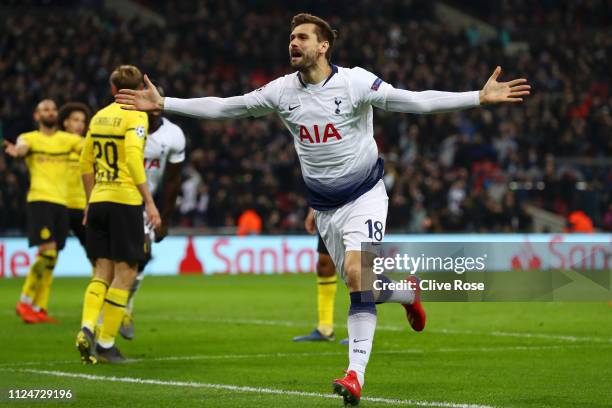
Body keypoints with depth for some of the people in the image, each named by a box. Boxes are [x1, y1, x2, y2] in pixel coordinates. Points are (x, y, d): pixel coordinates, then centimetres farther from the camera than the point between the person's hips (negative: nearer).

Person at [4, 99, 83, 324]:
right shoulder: (30, 138, 4)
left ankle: (39, 308, 11)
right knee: (47, 252, -16)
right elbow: (22, 147, -18)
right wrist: (16, 151, -42)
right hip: (40, 200, -5)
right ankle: (25, 301, -5)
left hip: (62, 202, 5)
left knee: (51, 258, 5)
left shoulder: (68, 139, 15)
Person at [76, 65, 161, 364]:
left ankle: (87, 328, -10)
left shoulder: (99, 116, 12)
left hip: (98, 202, 6)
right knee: (125, 273, 1)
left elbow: (86, 162, 18)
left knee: (103, 271, 11)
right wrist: (150, 202, -20)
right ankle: (106, 344, -1)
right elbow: (133, 158, -20)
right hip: (125, 201, -6)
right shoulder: (135, 116, -7)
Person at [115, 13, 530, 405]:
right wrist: (163, 104, 3)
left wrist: (480, 97, -27)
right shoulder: (283, 91, -2)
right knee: (362, 283, 6)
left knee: (357, 272, -23)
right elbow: (224, 107, 5)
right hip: (324, 206, 5)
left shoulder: (355, 82, -15)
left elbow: (413, 101, -18)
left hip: (365, 195, -5)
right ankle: (407, 294, 40)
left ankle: (357, 373, -19)